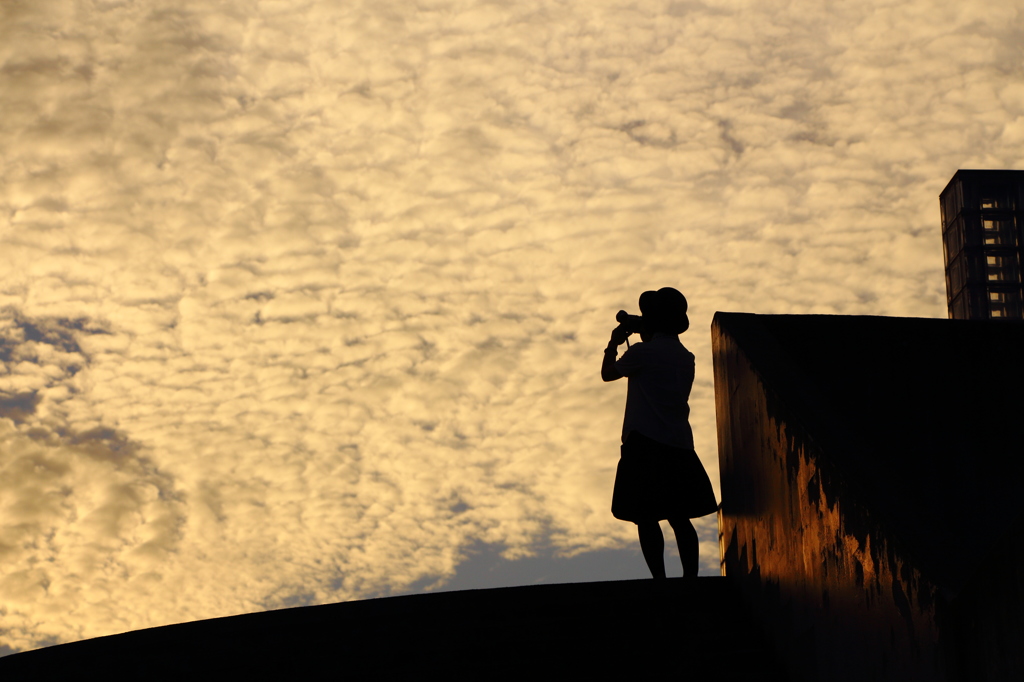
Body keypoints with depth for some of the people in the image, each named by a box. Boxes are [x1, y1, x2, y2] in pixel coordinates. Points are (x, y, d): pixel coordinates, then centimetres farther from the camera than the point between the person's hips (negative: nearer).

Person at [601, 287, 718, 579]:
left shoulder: (644, 352, -8)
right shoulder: (686, 358, 12)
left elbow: (608, 373, 7)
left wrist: (614, 343, 22)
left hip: (646, 444, -7)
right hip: (681, 446, 7)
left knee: (645, 517, -4)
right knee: (679, 518, 10)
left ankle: (660, 579, -11)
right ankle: (690, 576, 3)